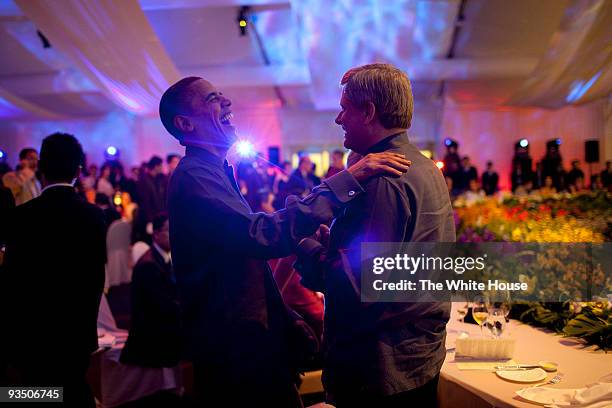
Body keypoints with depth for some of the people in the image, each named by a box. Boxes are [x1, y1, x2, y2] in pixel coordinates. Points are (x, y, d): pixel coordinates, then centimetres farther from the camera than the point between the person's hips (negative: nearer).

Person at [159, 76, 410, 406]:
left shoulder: (213, 172, 14)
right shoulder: (193, 177, -20)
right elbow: (265, 235, -34)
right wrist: (348, 179, -33)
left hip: (249, 336, 10)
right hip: (234, 345, -10)